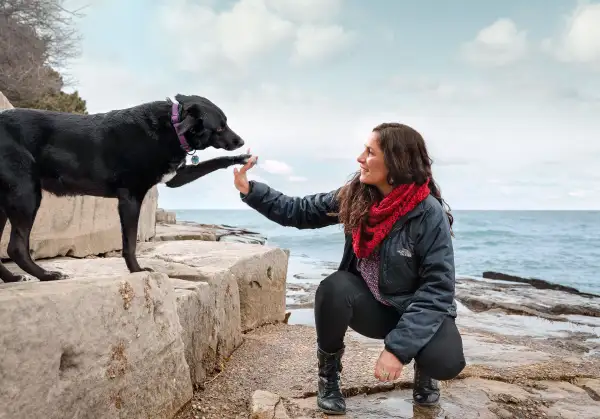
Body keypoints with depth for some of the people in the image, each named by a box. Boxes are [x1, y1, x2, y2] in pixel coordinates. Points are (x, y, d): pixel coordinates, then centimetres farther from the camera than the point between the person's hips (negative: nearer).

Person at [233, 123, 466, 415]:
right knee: (334, 287, -30)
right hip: (370, 305, 3)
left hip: (419, 309, -3)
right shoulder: (355, 197, -10)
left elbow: (438, 288, -25)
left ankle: (423, 369, 9)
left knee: (446, 362, -32)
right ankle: (328, 373, -3)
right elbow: (298, 211, -2)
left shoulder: (429, 214, -24)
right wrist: (250, 190, -12)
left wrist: (399, 347, -32)